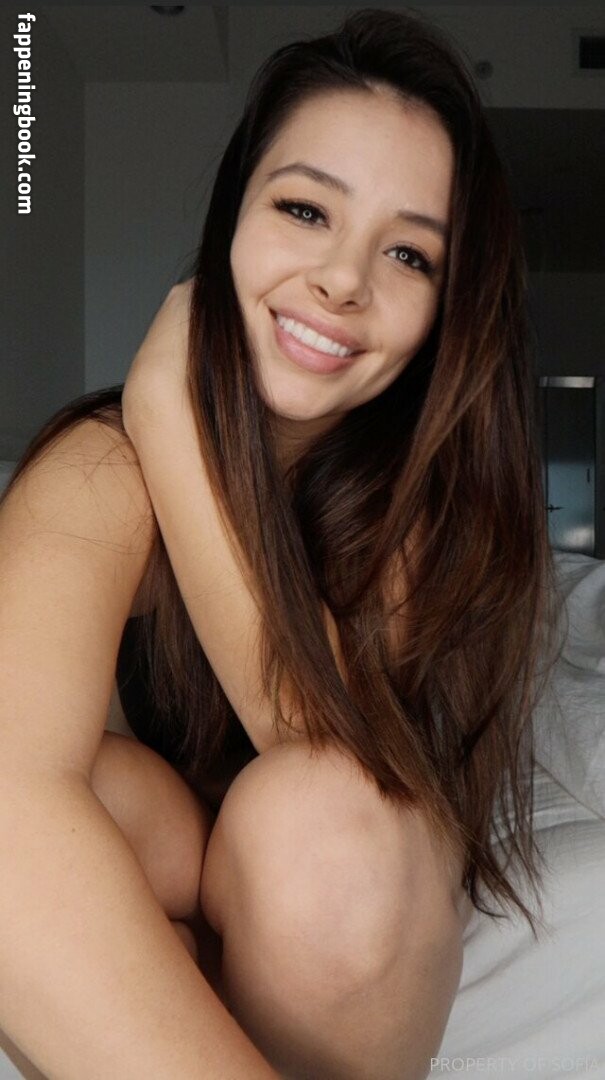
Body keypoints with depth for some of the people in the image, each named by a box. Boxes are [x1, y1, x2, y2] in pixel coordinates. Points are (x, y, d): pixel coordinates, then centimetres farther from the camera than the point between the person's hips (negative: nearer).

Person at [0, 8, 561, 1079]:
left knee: (320, 817, -33)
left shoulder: (439, 471, -14)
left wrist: (167, 405, -31)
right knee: (92, 783, -33)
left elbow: (333, 740, -30)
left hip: (348, 957, 2)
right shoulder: (105, 469, -22)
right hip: (151, 931, -1)